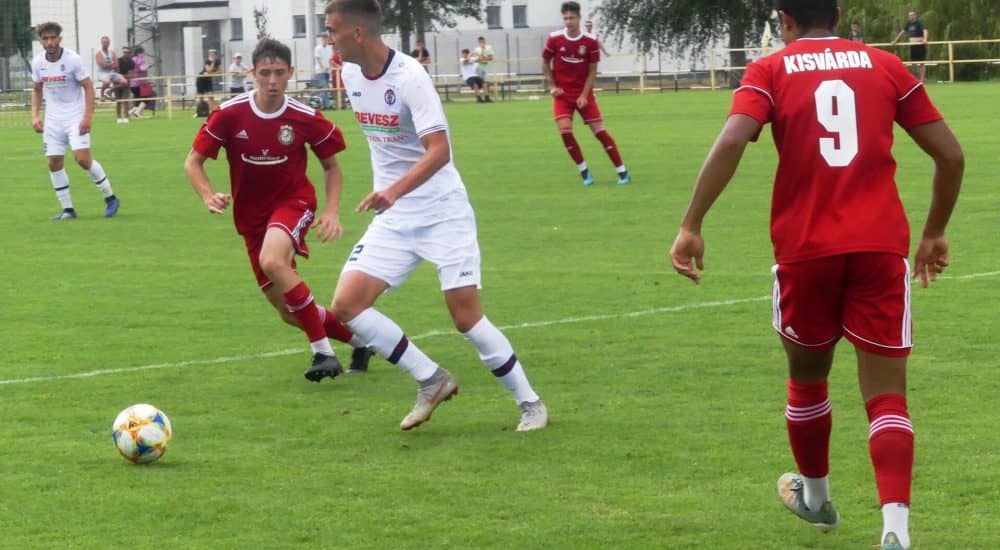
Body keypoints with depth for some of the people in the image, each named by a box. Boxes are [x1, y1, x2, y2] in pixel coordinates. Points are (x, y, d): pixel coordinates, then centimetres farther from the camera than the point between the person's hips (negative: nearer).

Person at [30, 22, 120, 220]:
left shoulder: (73, 59, -13)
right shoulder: (37, 62, 0)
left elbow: (88, 87, -9)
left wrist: (87, 117, -18)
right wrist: (35, 116, 2)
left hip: (75, 116, -5)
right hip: (53, 119, 5)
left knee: (82, 158, -17)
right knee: (54, 163, 0)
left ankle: (110, 198, 0)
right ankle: (67, 209, 10)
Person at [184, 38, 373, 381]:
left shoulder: (306, 118, -12)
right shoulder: (230, 114, -12)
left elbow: (331, 165, 5)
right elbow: (193, 162, -5)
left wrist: (332, 211, -10)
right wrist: (209, 197, -24)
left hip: (293, 201, -3)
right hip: (251, 214, 3)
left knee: (272, 260, -36)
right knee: (289, 312, 5)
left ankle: (323, 351, -26)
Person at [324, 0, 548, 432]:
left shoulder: (409, 77, -20)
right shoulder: (351, 75, 2)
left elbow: (439, 151, -29)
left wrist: (394, 190, -43)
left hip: (442, 213, -7)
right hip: (393, 218, 7)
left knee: (466, 317, -10)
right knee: (346, 304, -8)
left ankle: (530, 403, 8)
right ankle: (431, 381, 5)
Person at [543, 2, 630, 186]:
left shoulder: (590, 41, -9)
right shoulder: (554, 39, -8)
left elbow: (592, 71, -2)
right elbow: (545, 63, 7)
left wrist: (584, 95, -11)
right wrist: (552, 86, -2)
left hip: (583, 93, 0)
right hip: (562, 94, 0)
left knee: (600, 131, -5)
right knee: (565, 130, -17)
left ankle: (622, 172, 2)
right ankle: (584, 171, -1)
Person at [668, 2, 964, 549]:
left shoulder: (769, 71, 5)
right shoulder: (885, 66, 11)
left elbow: (731, 142, -14)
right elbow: (950, 155, 9)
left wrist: (691, 226, -13)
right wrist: (935, 232, 22)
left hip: (805, 248, 0)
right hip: (881, 246, 1)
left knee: (807, 375, 23)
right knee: (886, 392, 0)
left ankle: (815, 497, 43)